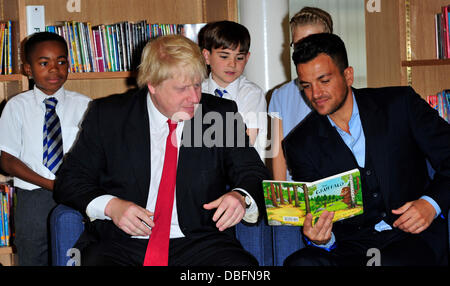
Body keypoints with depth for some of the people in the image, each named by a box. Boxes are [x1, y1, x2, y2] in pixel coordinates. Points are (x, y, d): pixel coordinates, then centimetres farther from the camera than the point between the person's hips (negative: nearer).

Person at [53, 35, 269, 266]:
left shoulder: (221, 114, 9)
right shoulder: (107, 115, 7)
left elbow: (254, 174, 7)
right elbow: (70, 180, 8)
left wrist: (241, 197, -18)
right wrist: (110, 205, -12)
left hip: (198, 243, 1)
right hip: (121, 244, 0)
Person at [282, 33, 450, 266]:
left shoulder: (399, 104, 3)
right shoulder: (300, 144, 6)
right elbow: (313, 209, 4)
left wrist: (431, 203, -12)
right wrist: (320, 238, -19)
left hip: (415, 239, -2)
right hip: (351, 245, 2)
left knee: (385, 264, -36)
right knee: (300, 262, -28)